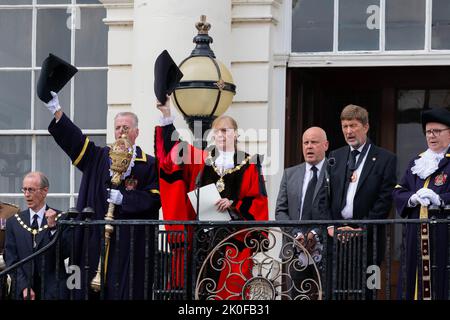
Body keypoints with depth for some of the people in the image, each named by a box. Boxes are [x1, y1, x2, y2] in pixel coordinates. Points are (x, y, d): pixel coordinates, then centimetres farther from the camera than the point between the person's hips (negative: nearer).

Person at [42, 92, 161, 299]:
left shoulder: (148, 165, 4)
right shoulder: (99, 158, 13)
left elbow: (154, 198, -4)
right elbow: (74, 140, 3)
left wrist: (124, 198, -12)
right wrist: (56, 110, -8)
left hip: (131, 242, -3)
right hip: (96, 241, 3)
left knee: (125, 290, -5)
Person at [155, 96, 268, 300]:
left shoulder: (248, 163, 5)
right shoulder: (202, 159, 11)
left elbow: (258, 199, 1)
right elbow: (173, 149, 7)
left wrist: (234, 204, -13)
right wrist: (167, 116, -2)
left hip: (235, 234, -2)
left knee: (231, 282, -5)